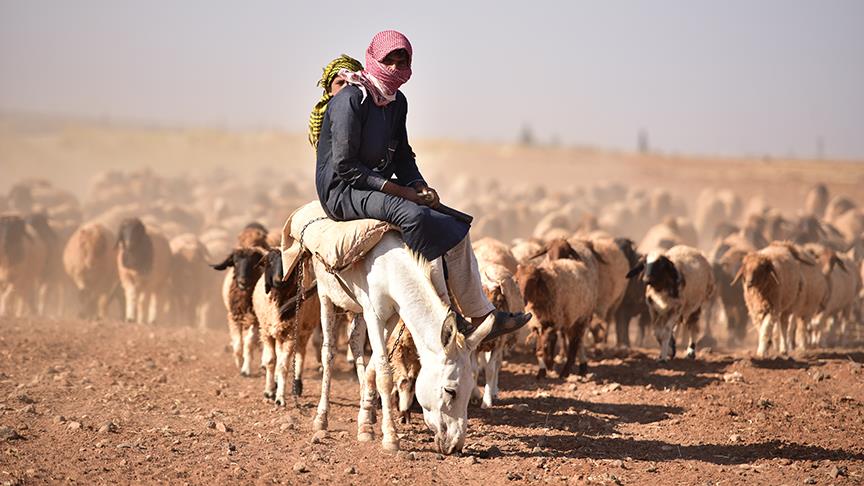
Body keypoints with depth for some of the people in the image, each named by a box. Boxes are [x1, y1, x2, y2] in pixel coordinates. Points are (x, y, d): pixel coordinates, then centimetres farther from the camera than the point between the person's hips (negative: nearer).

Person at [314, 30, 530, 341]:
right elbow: (344, 166, -19)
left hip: (380, 188, 9)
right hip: (342, 191, -9)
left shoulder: (397, 102, 11)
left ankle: (482, 318, -5)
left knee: (455, 226, -2)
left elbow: (402, 156, 18)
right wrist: (398, 190, -20)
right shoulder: (351, 100, -15)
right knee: (413, 216, -30)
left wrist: (418, 186, -3)